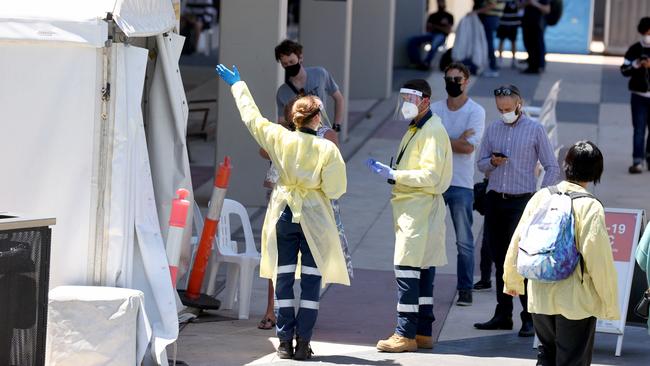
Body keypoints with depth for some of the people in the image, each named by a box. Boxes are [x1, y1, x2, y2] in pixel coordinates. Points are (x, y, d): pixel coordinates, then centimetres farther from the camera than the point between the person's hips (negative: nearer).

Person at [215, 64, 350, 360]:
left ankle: (285, 342, 7)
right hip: (315, 217, -2)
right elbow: (335, 189, -12)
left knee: (284, 278, 8)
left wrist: (237, 85, 22)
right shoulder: (327, 149, -12)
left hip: (284, 214, 2)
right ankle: (303, 344, 1)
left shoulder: (279, 138, -6)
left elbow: (251, 116, 7)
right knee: (311, 280, 3)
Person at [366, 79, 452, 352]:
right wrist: (388, 170, 11)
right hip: (412, 207, 10)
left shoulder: (433, 131, -13)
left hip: (420, 208, -10)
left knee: (406, 270, -11)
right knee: (422, 270, 11)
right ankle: (423, 333, 15)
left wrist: (394, 175, -21)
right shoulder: (415, 129, 18)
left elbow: (429, 176, -20)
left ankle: (405, 335, -9)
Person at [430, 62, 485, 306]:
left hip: (461, 184, -3)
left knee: (464, 242, 2)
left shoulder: (475, 111, -2)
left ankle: (465, 289, 8)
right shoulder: (434, 109, 8)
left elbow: (469, 147, -14)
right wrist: (458, 140, -12)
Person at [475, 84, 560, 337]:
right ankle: (502, 315, 14)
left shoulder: (535, 130, 0)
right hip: (495, 200, 5)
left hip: (522, 202, -5)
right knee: (500, 259, 8)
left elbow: (552, 168, 1)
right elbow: (481, 164, 16)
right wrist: (492, 162, -6)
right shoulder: (493, 130, 12)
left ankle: (530, 318, -6)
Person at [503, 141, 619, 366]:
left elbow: (518, 240, 6)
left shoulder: (541, 197, -2)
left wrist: (512, 279, 22)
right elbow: (599, 259, -15)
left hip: (540, 295, 4)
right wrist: (610, 304, -6)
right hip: (575, 300, -4)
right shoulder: (590, 207, -15)